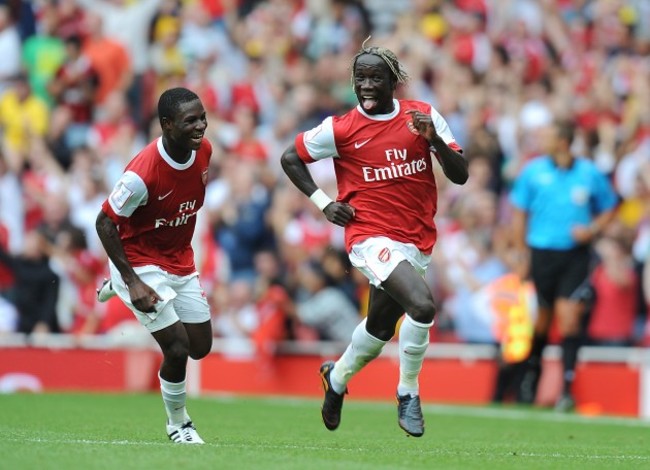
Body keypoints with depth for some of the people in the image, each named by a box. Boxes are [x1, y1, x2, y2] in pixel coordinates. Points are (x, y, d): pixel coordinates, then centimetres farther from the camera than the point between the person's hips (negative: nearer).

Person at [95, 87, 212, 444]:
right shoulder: (142, 173, -31)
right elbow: (105, 223, -22)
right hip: (141, 263, -7)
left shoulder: (203, 151, -10)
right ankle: (178, 424, 12)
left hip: (181, 262, 7)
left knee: (200, 348, 13)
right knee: (177, 349, -15)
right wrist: (133, 281, -25)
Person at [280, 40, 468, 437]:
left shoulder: (424, 115, 1)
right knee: (422, 304, -27)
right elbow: (290, 157, 8)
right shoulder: (341, 129, -6)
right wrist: (323, 202, 0)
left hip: (418, 243, 5)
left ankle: (338, 377, 48)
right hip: (372, 237, -5)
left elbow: (460, 175, -1)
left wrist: (435, 139, -17)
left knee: (380, 328, 18)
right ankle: (409, 393, -8)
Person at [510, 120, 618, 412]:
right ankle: (532, 372, 34)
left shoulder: (589, 174, 0)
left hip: (575, 254, -1)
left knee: (569, 319, -12)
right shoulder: (533, 171, 1)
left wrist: (592, 229, -7)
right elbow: (519, 213, 8)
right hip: (541, 253, 1)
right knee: (542, 319, 9)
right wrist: (522, 254, 3)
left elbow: (609, 208, 13)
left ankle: (567, 388, -12)